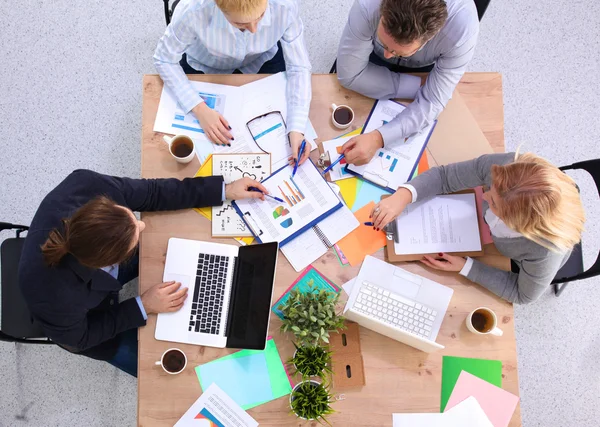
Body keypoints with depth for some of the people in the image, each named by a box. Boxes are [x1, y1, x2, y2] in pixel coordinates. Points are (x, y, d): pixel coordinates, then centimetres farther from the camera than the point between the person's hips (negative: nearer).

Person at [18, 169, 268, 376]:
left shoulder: (86, 185, -39)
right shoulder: (54, 297, -46)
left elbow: (150, 193, -21)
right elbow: (78, 339, -23)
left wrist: (224, 190, -20)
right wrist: (144, 306, -24)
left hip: (104, 263, 4)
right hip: (80, 323, -3)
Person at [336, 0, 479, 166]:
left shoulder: (463, 27, -43)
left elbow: (432, 103, -37)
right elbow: (349, 75, -33)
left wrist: (378, 138, -51)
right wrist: (419, 86, -36)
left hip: (426, 66, 0)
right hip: (376, 57, 0)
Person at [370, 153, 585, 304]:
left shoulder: (546, 252, -46)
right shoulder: (503, 167, -42)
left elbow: (523, 294, -25)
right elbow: (444, 176, -29)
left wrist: (465, 267, -30)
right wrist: (403, 196, -46)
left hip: (521, 264, -2)